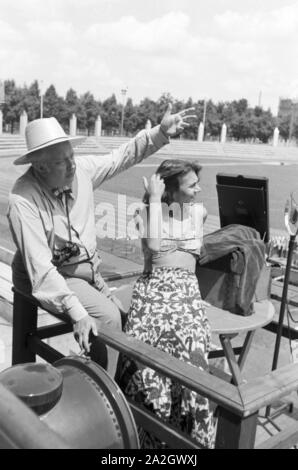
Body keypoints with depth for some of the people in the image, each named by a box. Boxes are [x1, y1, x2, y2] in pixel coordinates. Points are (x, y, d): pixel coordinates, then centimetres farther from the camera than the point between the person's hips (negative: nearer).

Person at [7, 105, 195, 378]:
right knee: (107, 317, -22)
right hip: (50, 276, -6)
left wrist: (161, 133, -5)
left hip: (87, 269, 7)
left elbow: (123, 156, 6)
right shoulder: (23, 201, -27)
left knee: (122, 320, 3)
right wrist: (77, 313, -37)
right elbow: (41, 269, -31)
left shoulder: (81, 168, -10)